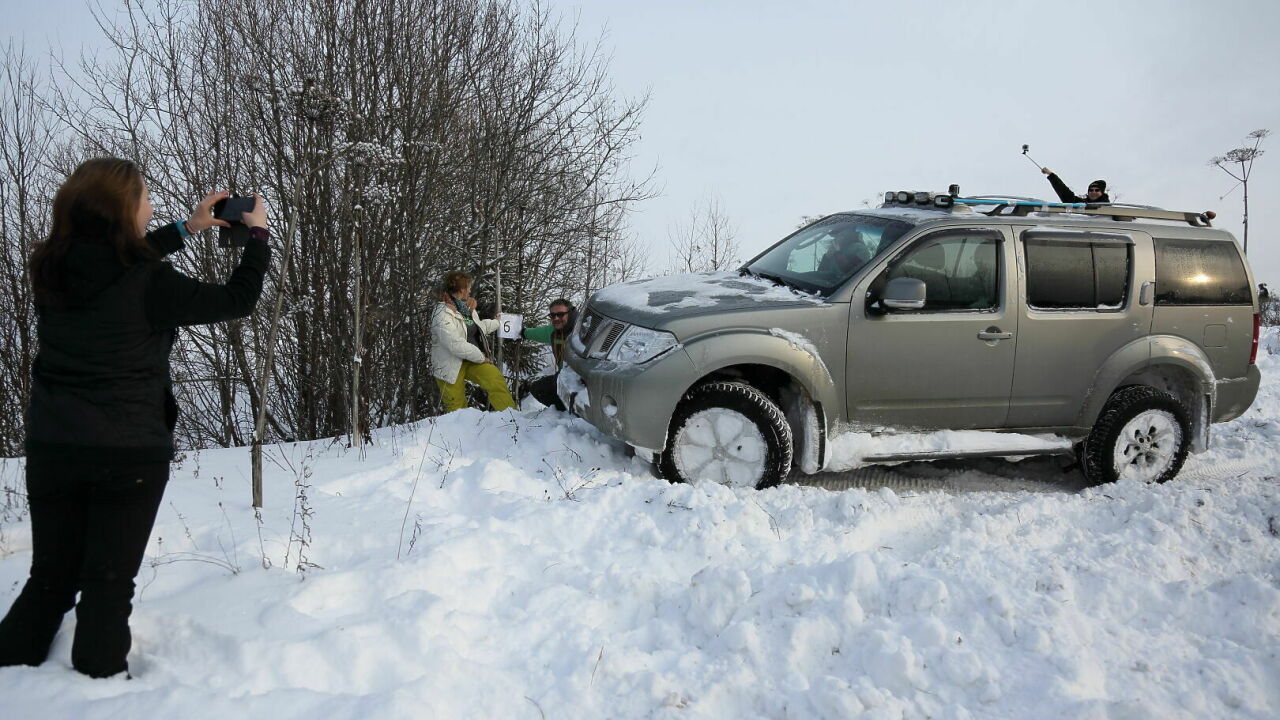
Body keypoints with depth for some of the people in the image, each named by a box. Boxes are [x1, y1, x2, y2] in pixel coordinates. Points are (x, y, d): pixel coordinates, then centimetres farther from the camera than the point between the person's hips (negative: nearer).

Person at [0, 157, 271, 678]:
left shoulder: (51, 269, -1)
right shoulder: (149, 284, -18)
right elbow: (237, 300, -6)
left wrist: (187, 228, 21)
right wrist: (257, 234, 8)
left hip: (52, 449, 5)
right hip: (130, 455, -5)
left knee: (52, 577, 19)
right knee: (109, 582, 7)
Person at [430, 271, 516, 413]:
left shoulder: (466, 307, 8)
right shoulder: (443, 314, -19)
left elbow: (478, 327, 29)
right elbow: (456, 345, -26)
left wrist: (496, 322, 39)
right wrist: (481, 357, -16)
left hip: (472, 360, 6)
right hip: (450, 366, -6)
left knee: (496, 380, -17)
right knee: (457, 408, -4)